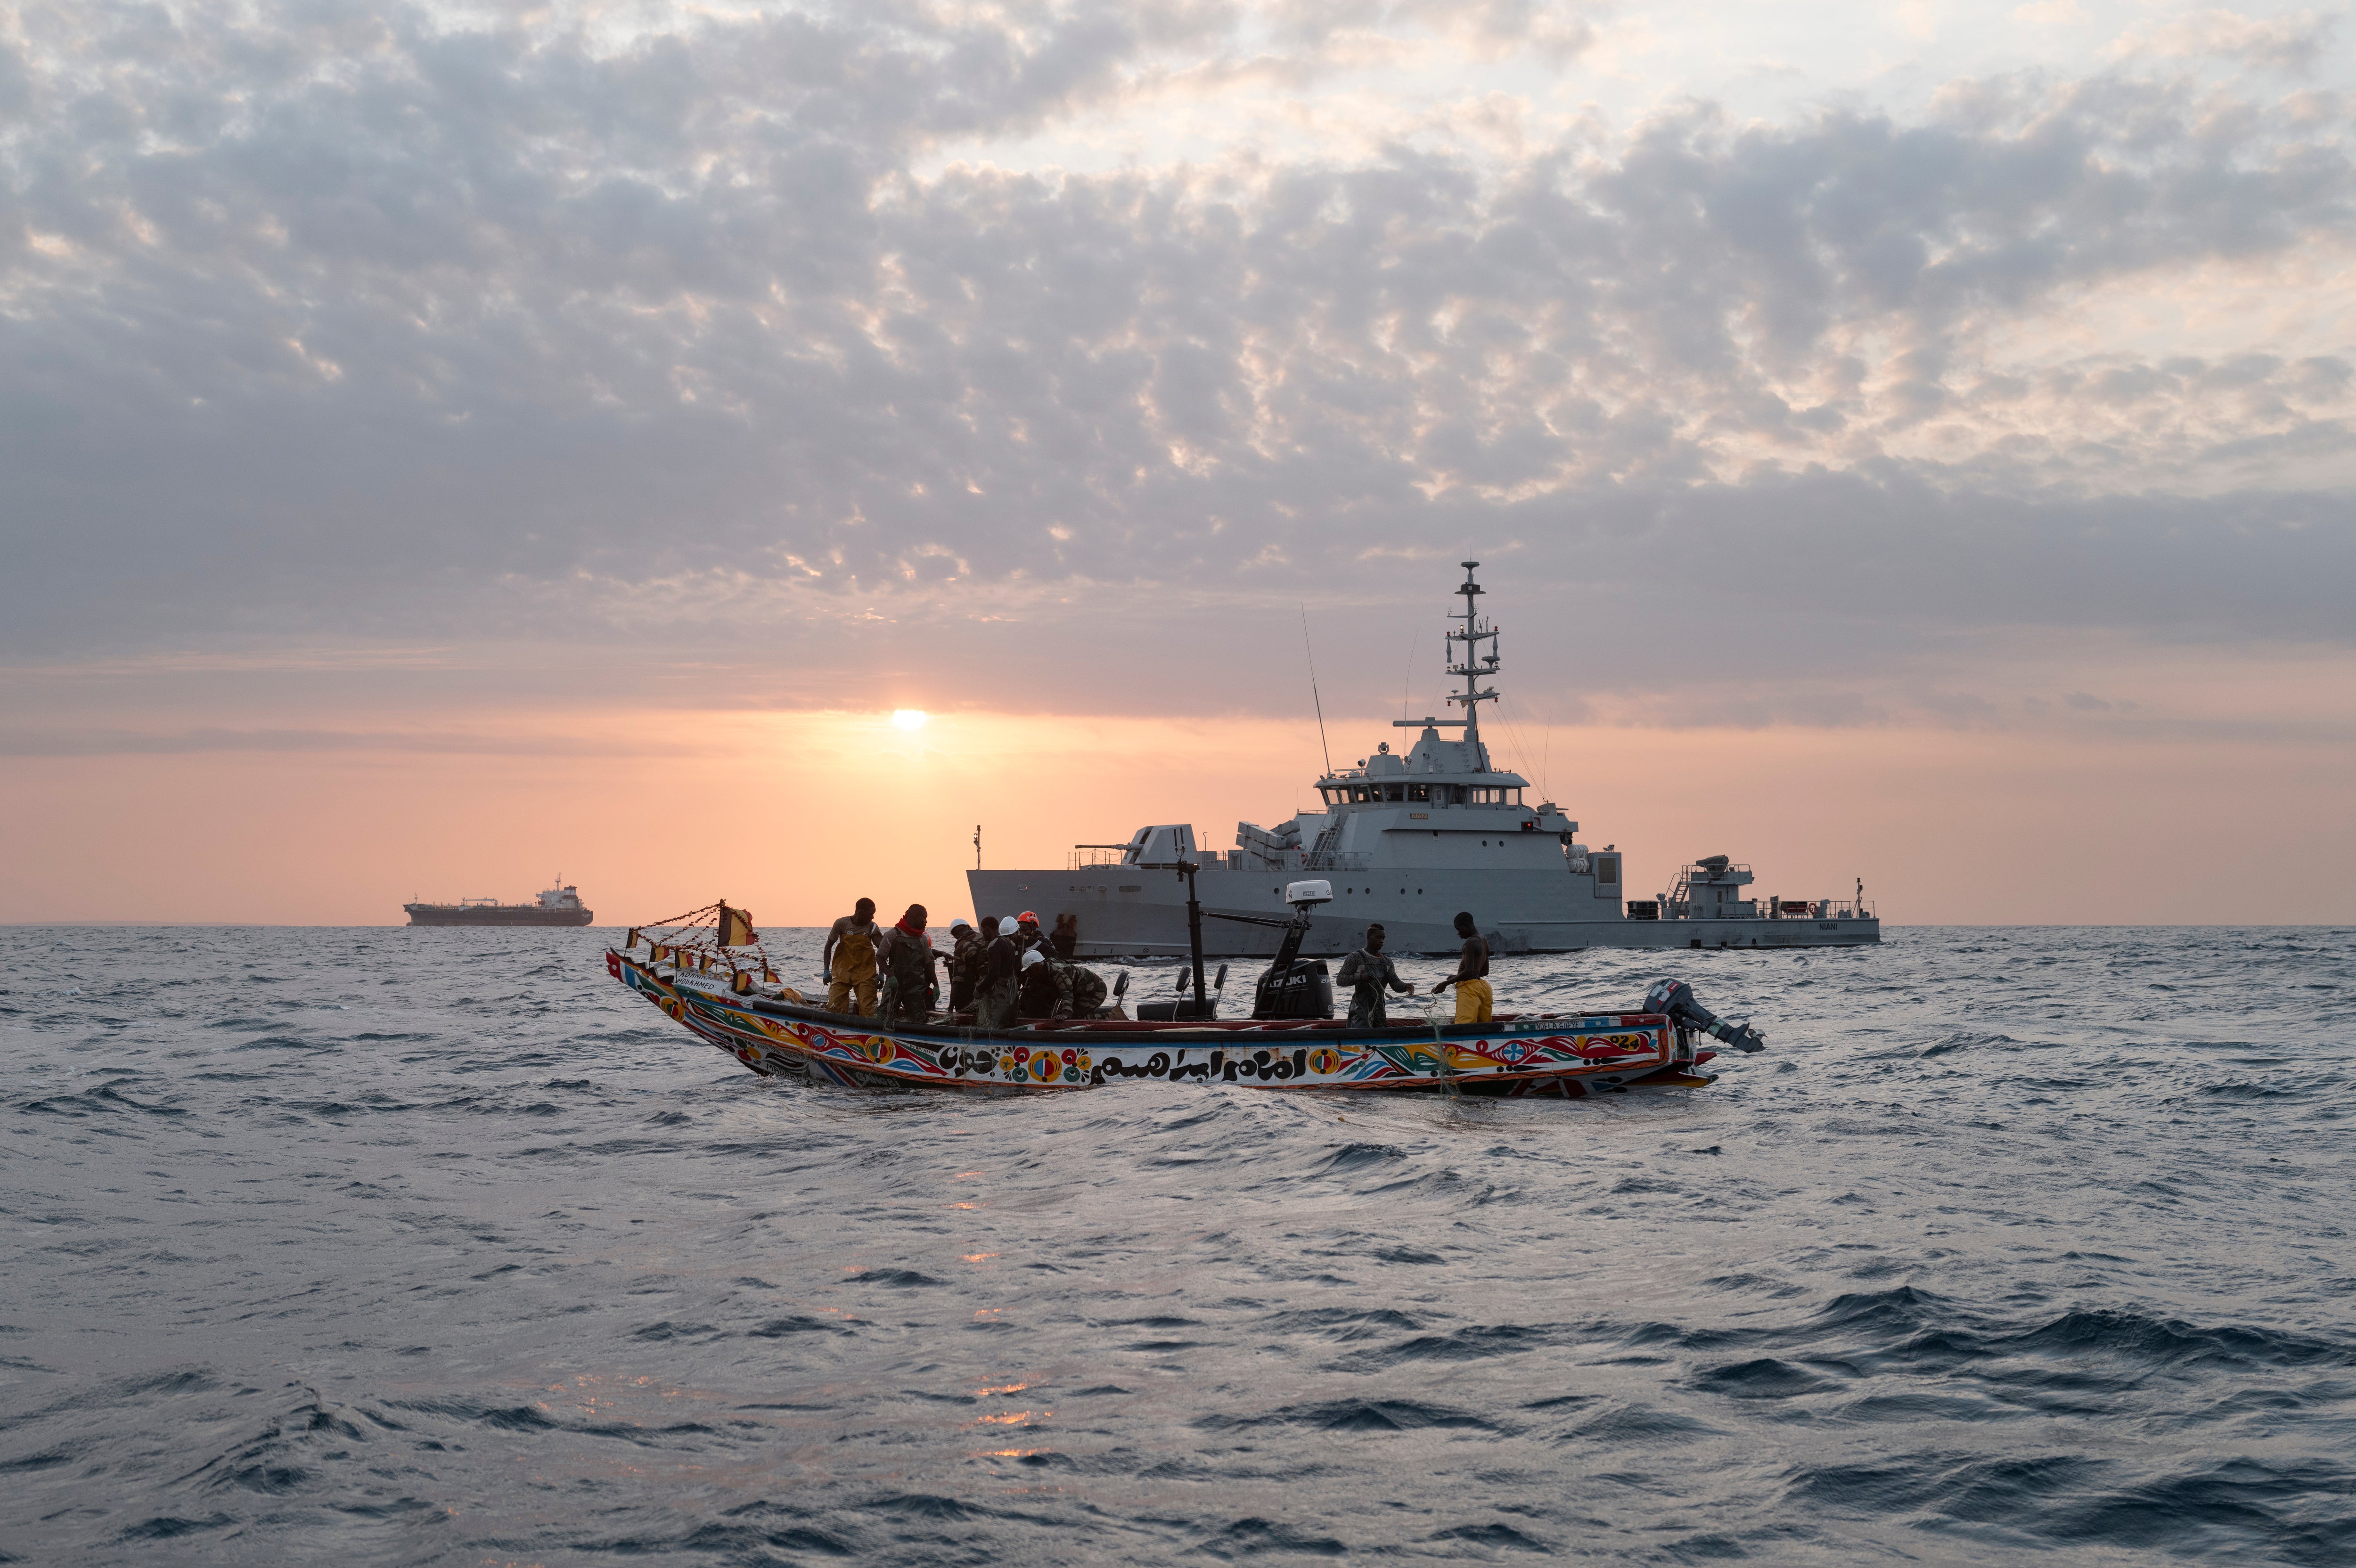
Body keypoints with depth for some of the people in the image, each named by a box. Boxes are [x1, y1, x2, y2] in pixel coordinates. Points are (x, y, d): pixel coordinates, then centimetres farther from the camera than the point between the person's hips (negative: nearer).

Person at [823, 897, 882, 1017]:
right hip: (842, 973, 0)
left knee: (868, 1011, -9)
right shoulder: (842, 924, -4)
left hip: (865, 976, 0)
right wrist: (826, 971, -3)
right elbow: (829, 946, 5)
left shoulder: (872, 928, 0)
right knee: (835, 1008, -10)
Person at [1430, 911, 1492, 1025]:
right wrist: (1457, 977, 26)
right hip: (1482, 986, 10)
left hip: (1469, 987, -10)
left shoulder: (1471, 942, -12)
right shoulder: (1484, 941, 17)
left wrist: (1446, 983, -14)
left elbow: (1469, 971, -19)